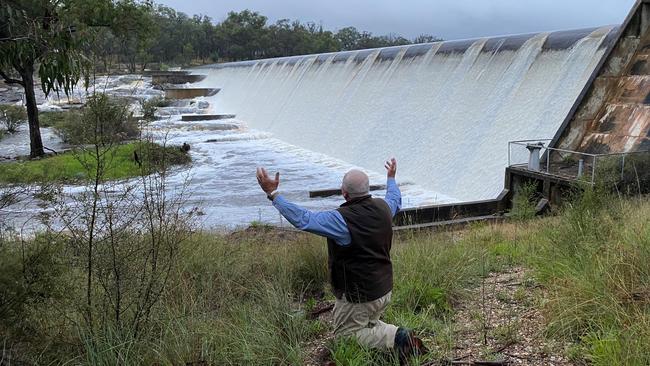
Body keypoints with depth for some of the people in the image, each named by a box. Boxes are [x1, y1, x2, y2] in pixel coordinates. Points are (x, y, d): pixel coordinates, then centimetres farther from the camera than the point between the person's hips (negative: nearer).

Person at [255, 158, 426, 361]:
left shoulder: (342, 219, -28)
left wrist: (273, 194, -21)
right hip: (384, 290, 8)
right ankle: (398, 336, 8)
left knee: (345, 336, 9)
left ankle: (394, 337, -7)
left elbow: (302, 219, -28)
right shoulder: (382, 207, -5)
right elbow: (396, 200, 20)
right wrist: (391, 178, 38)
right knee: (369, 326, 30)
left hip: (357, 297, -8)